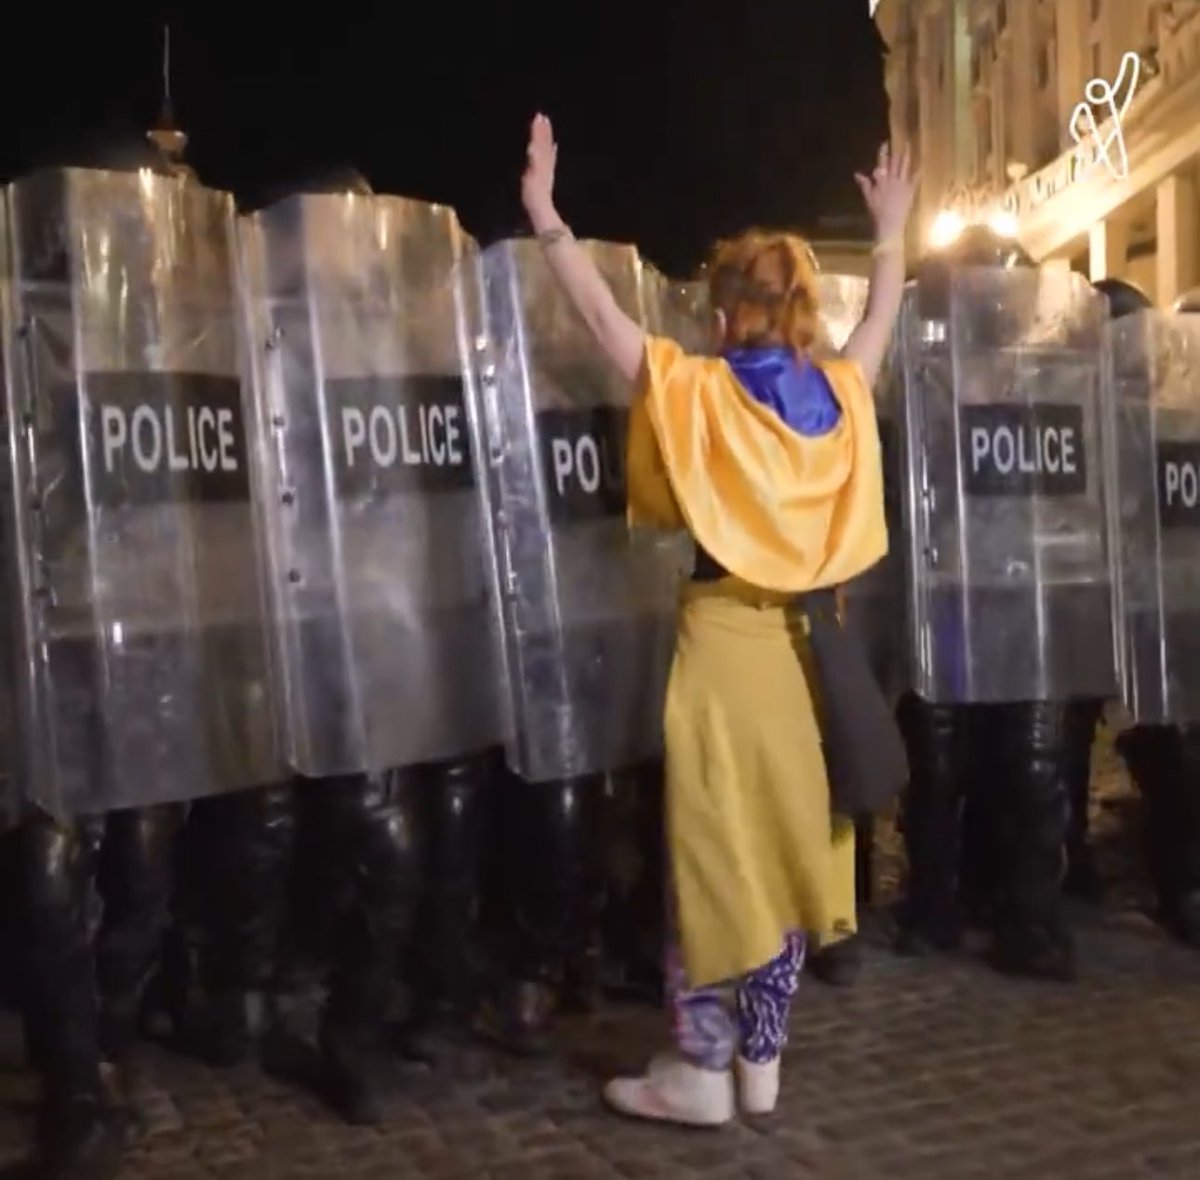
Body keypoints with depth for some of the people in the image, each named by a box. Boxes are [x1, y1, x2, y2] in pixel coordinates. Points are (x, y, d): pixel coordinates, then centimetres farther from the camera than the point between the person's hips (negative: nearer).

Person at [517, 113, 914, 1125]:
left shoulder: (700, 394, -9)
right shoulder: (842, 397, 6)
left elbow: (603, 313, -9)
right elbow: (882, 321, 24)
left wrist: (546, 216, -2)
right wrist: (891, 231, 38)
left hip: (726, 643, -5)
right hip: (805, 646, 5)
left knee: (714, 856, 4)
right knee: (786, 852, 12)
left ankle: (701, 1073, 11)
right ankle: (762, 1061, 22)